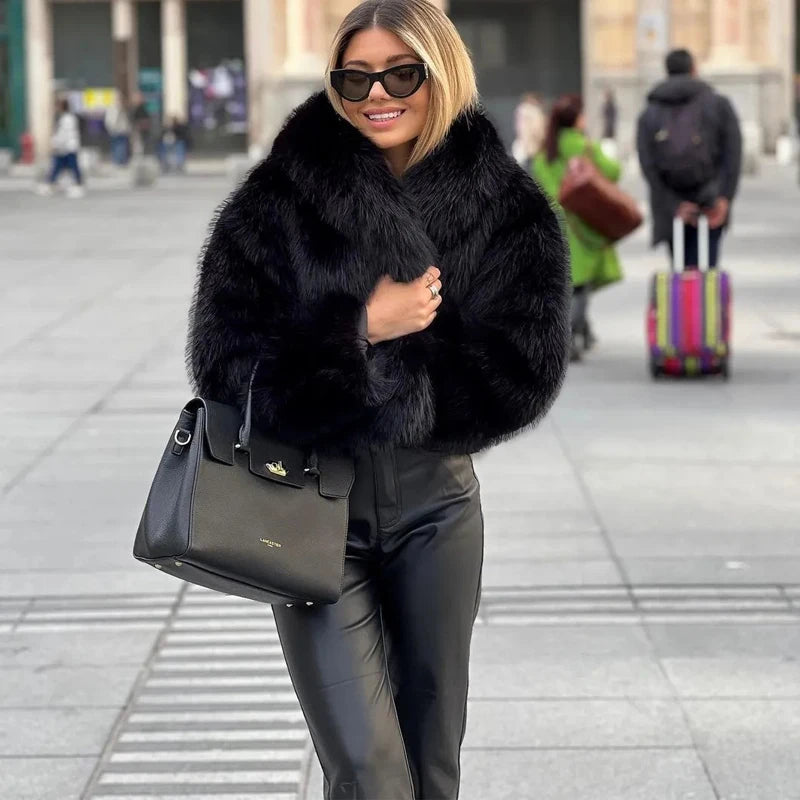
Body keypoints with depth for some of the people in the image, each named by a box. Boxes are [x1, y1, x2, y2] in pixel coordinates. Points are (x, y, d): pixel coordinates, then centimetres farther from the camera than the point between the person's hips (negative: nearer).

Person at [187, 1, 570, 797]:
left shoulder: (502, 204, -3)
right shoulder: (284, 195, -7)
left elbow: (523, 372, -8)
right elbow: (227, 359, -9)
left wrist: (368, 385, -14)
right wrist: (361, 330, -20)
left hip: (435, 503, 3)